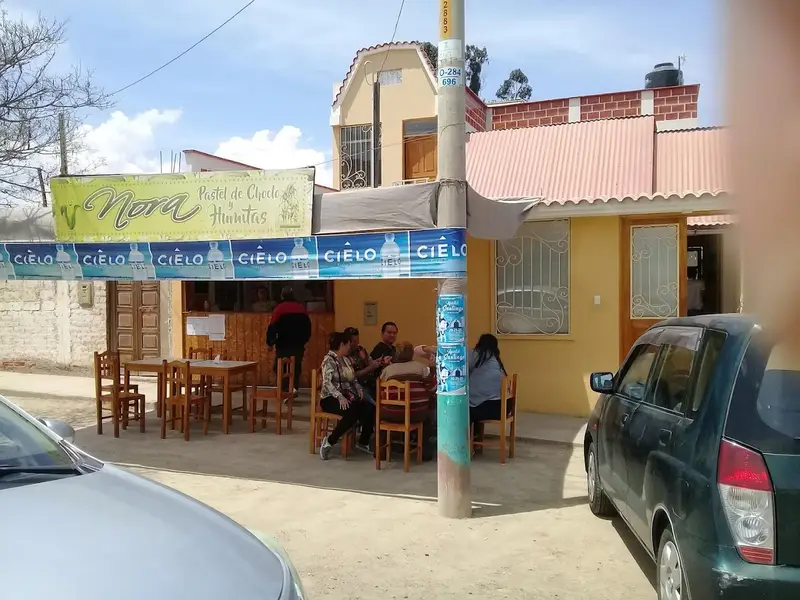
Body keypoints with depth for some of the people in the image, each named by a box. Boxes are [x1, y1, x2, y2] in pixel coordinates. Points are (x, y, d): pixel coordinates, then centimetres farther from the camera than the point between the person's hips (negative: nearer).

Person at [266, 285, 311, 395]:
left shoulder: (279, 308, -7)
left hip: (284, 345, -4)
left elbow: (272, 326, -10)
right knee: (296, 367, 13)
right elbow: (308, 326, 13)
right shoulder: (301, 307, 7)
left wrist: (270, 341, 2)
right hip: (298, 344, 4)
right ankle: (294, 387, 1)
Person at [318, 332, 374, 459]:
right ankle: (329, 441, -18)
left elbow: (354, 380, 19)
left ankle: (363, 442, 2)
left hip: (348, 396, 7)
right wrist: (340, 397, -32)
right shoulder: (329, 360, -10)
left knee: (370, 409, -17)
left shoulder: (346, 360, 16)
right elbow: (327, 382, -21)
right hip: (331, 398, -7)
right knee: (352, 412, -34)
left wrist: (359, 390, -1)